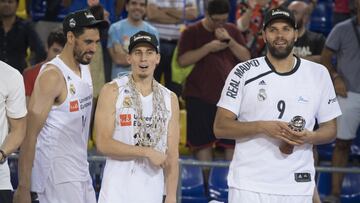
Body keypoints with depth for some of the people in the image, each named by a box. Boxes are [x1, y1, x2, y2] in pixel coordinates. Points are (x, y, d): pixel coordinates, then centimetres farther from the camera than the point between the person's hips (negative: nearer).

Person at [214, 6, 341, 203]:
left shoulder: (318, 74, 7)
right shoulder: (243, 72, 0)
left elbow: (330, 129, 12)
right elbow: (220, 127, -3)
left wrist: (309, 137, -10)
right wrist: (263, 127, -17)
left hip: (298, 187, 2)